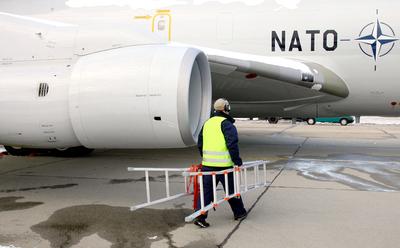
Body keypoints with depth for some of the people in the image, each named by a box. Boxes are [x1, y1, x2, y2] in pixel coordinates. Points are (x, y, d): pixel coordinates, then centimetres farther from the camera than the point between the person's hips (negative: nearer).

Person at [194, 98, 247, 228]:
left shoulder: (207, 123, 14)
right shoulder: (226, 124, -9)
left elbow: (200, 144, 20)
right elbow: (232, 144, -17)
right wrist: (237, 160, -7)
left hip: (207, 164, 5)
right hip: (223, 165, -5)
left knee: (206, 190, 7)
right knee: (231, 189, 11)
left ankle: (200, 216, -1)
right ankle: (239, 212, 27)